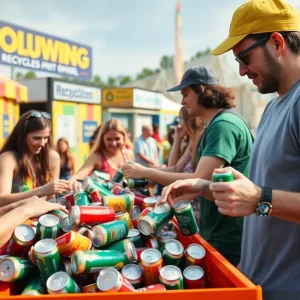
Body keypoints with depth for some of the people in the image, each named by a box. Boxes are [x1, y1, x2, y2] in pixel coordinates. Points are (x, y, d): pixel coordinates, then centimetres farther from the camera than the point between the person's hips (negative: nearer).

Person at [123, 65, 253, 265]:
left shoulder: (223, 124, -20)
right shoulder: (218, 124, 13)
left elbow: (200, 181, -26)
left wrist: (146, 172, -17)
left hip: (228, 238, -10)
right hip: (219, 233, 10)